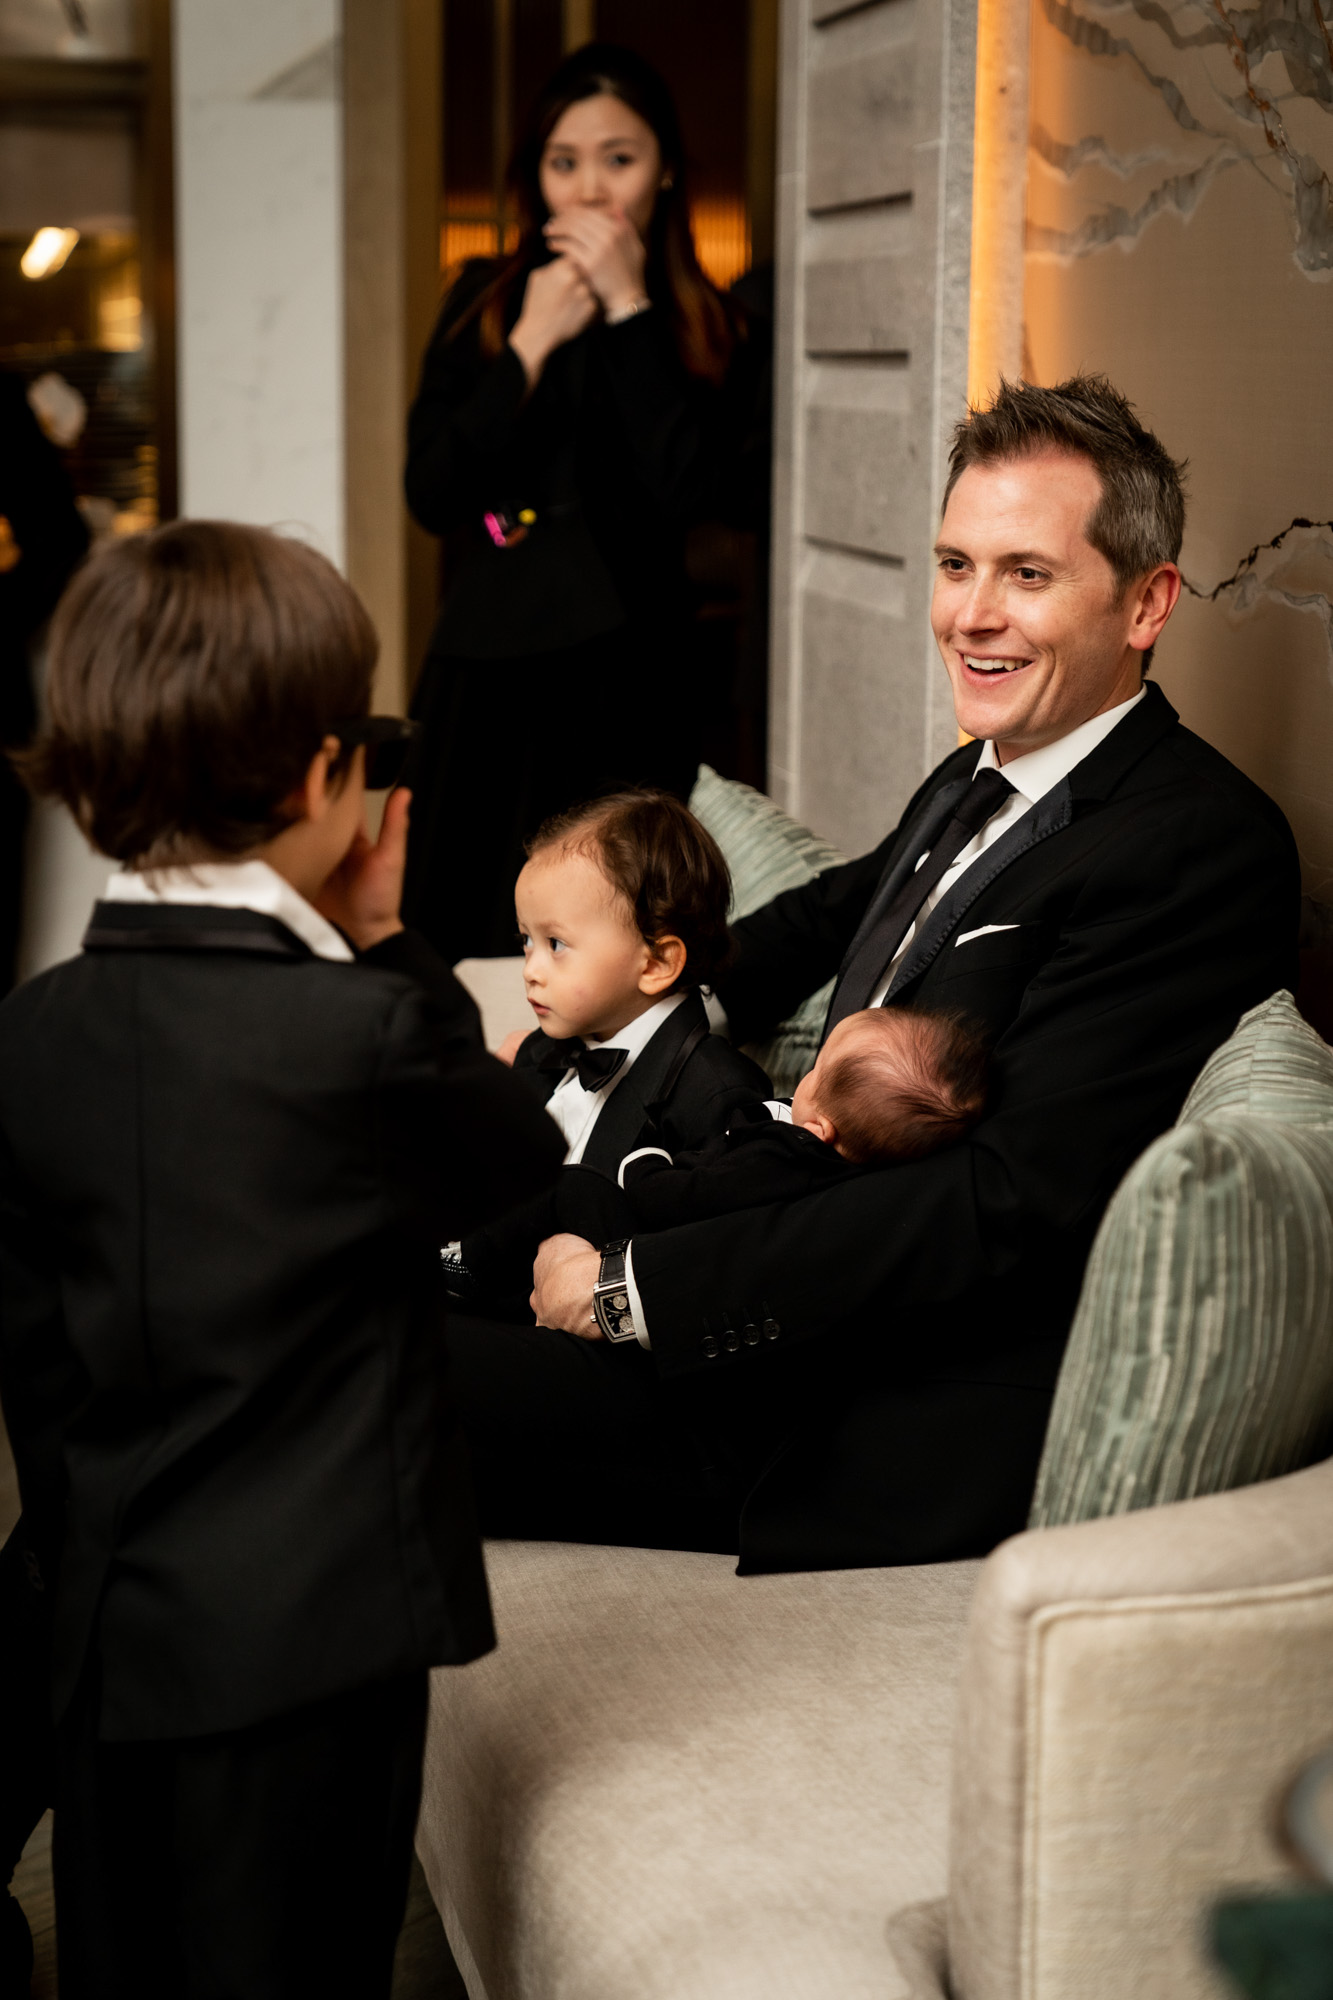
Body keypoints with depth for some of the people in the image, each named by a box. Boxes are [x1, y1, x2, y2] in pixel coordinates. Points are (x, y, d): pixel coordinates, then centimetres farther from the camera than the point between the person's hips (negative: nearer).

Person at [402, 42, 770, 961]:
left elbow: (697, 494, -13)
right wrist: (533, 345, -5)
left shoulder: (716, 333, 4)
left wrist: (631, 314, -9)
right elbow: (431, 493, 1)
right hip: (486, 670, 2)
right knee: (459, 939, 4)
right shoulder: (486, 303, 10)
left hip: (626, 678, -2)